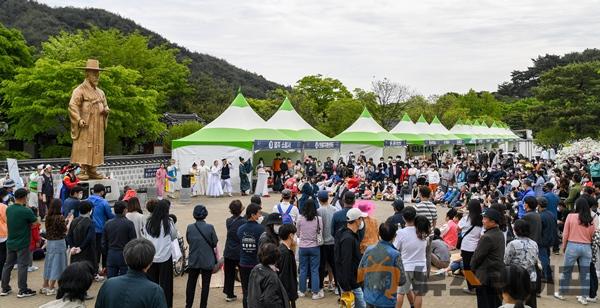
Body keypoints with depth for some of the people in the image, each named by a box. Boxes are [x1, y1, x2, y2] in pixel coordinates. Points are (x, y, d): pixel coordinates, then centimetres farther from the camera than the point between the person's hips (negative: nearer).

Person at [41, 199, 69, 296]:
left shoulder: (48, 217, 1)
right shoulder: (60, 217, -18)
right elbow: (65, 230, -12)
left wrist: (65, 220, 13)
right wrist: (70, 220, 1)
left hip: (49, 242, 7)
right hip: (59, 243, -6)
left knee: (49, 264, 17)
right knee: (56, 264, 3)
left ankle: (45, 286, 26)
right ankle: (51, 288, 9)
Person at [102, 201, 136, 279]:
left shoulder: (108, 224, 4)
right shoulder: (129, 223, -11)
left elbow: (104, 243, 9)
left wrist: (106, 254, 19)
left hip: (111, 255, 4)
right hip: (124, 255, -4)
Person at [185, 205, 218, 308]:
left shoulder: (190, 227, -9)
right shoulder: (210, 227, -15)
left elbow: (188, 241, 5)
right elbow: (215, 243, -6)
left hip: (193, 261, 2)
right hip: (207, 261, -2)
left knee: (191, 284, 16)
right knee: (205, 285, 8)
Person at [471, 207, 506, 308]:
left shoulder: (487, 237, -22)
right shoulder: (500, 234, 6)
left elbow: (477, 256, -17)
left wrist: (472, 268, 2)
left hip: (486, 277, -9)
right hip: (498, 276, 9)